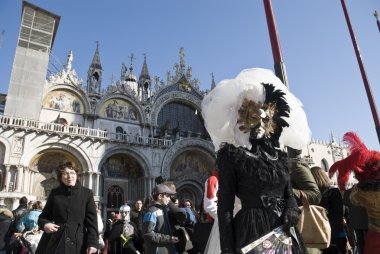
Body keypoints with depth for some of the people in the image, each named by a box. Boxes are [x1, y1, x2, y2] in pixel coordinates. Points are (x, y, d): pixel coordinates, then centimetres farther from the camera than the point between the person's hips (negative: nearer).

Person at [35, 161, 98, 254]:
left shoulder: (87, 193, 2)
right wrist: (45, 224, -7)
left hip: (76, 242, -1)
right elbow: (44, 216, 15)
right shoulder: (54, 193, 7)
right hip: (53, 242, 2)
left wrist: (92, 243, -10)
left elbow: (91, 220, -1)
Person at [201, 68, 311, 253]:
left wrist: (291, 210, -7)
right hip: (252, 232, -5)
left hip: (285, 233, 6)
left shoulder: (279, 155, 11)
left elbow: (289, 193, 16)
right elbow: (225, 207, -10)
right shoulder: (231, 154, -7)